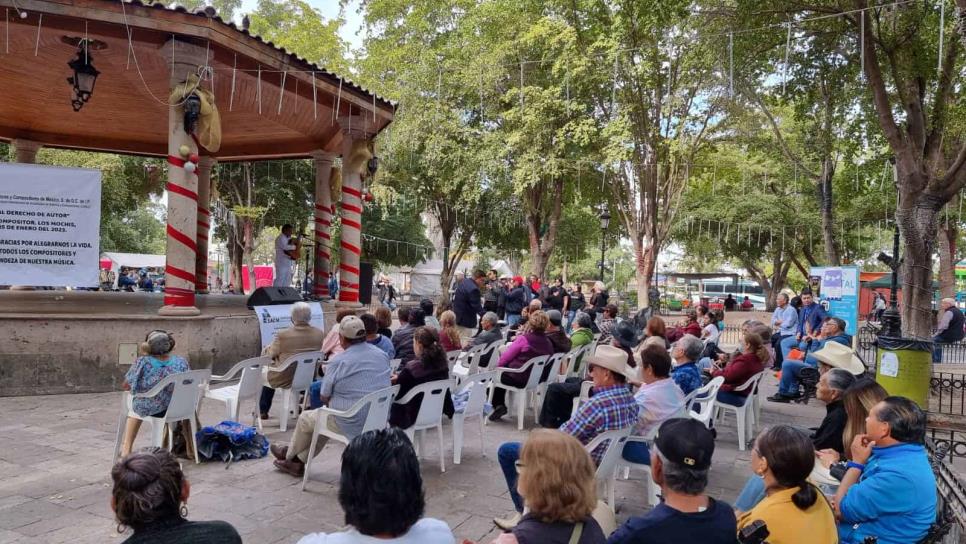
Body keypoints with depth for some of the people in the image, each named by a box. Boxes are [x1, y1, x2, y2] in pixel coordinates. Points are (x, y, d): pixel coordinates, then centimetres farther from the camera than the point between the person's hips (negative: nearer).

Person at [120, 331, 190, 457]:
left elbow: (126, 386, -6)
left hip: (148, 409, -1)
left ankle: (126, 447, 43)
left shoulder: (143, 362, -18)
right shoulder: (181, 361, -11)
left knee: (135, 404, 35)